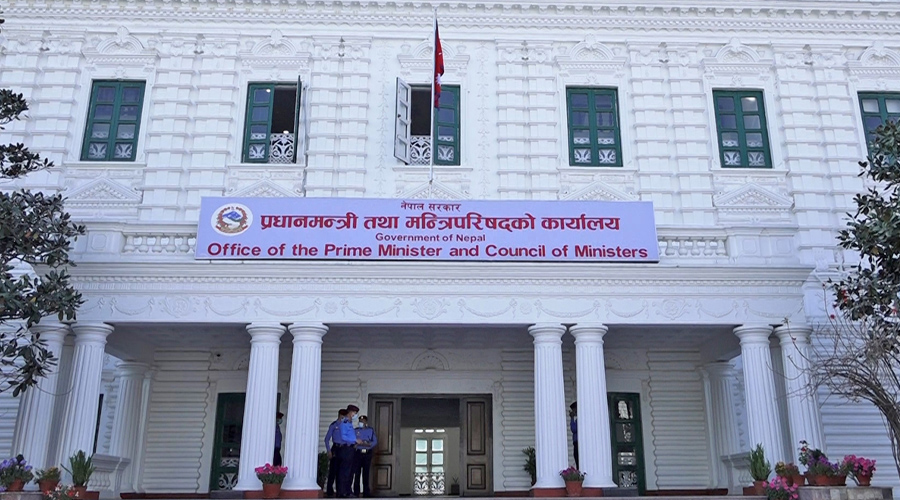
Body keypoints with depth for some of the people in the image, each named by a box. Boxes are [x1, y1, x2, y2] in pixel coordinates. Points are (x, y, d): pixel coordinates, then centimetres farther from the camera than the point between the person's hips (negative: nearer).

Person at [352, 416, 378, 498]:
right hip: (358, 453, 0)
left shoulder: (371, 430, 10)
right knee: (357, 473, -4)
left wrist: (368, 444, -14)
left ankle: (366, 492, 9)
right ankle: (356, 492, 2)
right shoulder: (356, 430, 10)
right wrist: (356, 443, -17)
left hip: (367, 453, 0)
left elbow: (375, 441, 3)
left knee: (366, 473, 3)